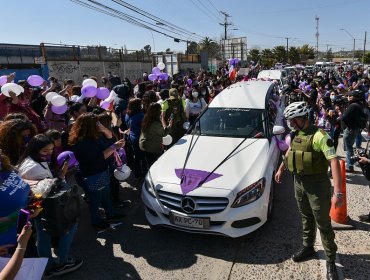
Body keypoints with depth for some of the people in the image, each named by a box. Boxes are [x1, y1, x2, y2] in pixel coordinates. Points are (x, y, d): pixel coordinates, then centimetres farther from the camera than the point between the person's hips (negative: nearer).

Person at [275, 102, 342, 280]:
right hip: (299, 183, 7)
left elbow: (334, 162, -28)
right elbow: (289, 152, 23)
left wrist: (337, 192, -33)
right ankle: (308, 248, 40)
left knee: (323, 224, 5)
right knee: (306, 218, 22)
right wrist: (281, 169, 25)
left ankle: (331, 261, 21)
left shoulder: (319, 136, -21)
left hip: (317, 185, -7)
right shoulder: (295, 135, 4)